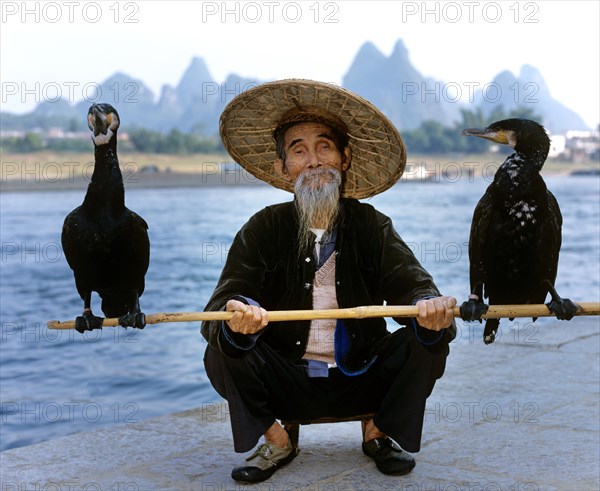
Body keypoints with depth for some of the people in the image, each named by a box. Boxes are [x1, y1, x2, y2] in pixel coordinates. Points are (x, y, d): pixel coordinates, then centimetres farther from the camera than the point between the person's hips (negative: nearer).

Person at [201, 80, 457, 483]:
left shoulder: (370, 226, -2)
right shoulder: (263, 230, -5)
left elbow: (411, 283, -16)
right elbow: (223, 302, -18)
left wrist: (430, 307, -41)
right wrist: (238, 317, -44)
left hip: (361, 383, 1)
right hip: (287, 385, -1)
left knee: (430, 337, -20)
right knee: (223, 350, -25)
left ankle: (380, 432, 6)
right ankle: (276, 442, 1)